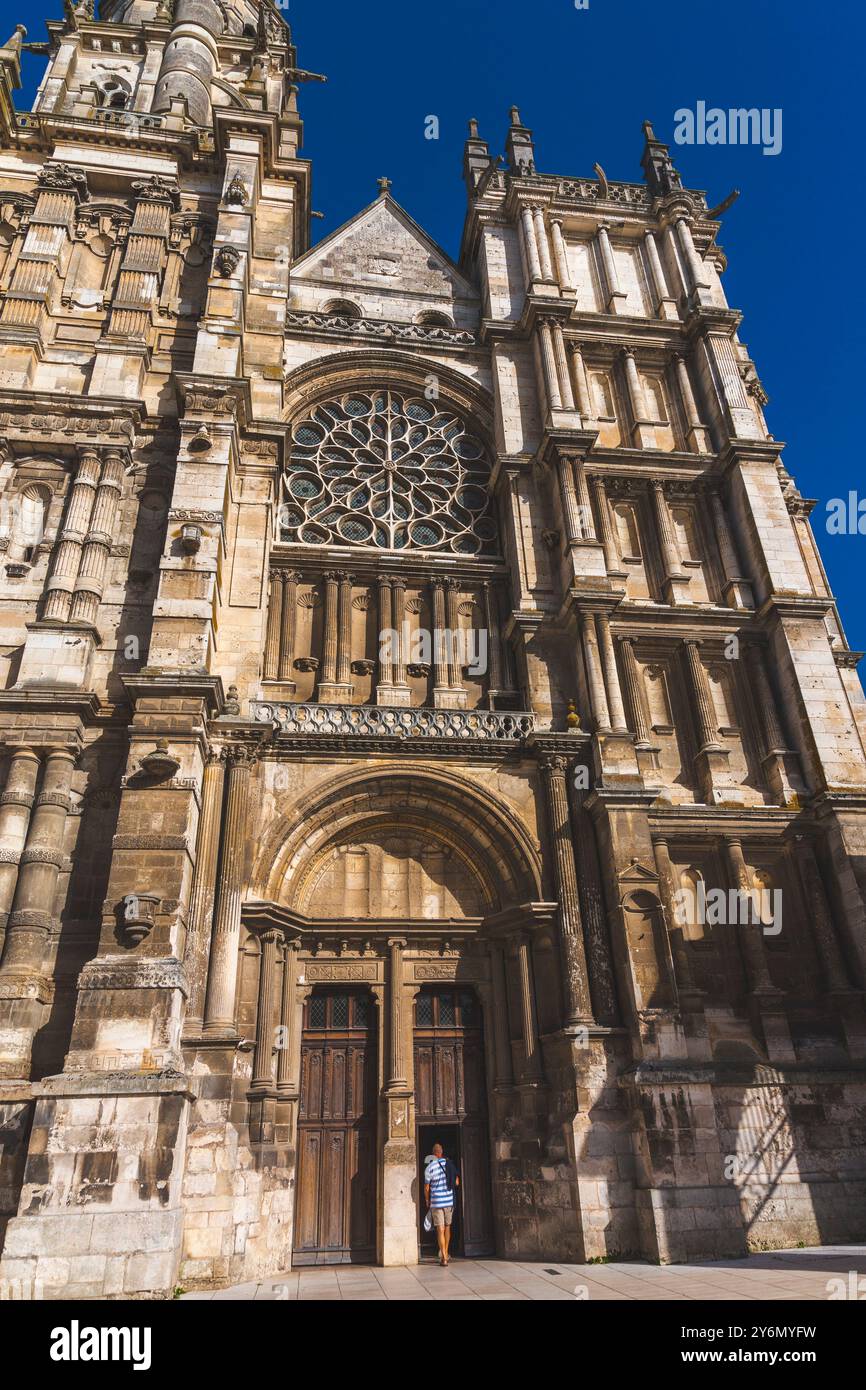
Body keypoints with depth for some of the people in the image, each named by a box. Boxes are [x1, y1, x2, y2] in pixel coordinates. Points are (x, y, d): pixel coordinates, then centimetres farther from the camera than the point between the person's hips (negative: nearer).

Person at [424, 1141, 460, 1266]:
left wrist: (427, 1200, 11)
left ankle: (443, 1257, -4)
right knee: (447, 1227, 18)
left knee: (440, 1230, 1)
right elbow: (457, 1183, 4)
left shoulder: (429, 1168, -9)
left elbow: (426, 1188, -5)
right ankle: (445, 1253, 28)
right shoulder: (449, 1163, -1)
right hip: (449, 1201, 3)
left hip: (436, 1202, -3)